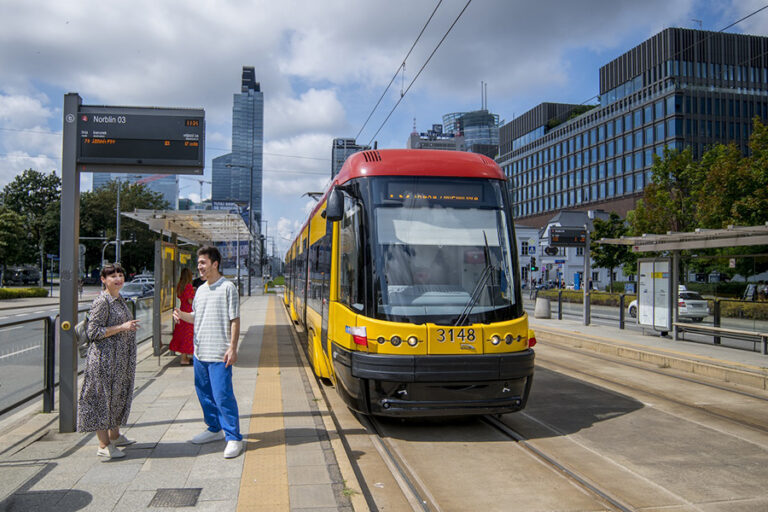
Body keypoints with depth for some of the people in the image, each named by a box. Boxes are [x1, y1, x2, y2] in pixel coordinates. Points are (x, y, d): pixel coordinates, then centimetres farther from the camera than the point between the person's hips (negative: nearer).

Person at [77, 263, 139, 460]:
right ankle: (104, 445, 5)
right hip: (105, 358, -9)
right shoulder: (101, 301, -14)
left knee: (119, 395, 17)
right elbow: (93, 332, -19)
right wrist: (122, 327, -22)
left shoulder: (120, 300, 13)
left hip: (121, 358, 9)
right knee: (104, 397, -2)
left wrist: (131, 326, 12)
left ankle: (115, 436, 30)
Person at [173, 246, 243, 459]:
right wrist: (182, 315, 1)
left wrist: (232, 347, -15)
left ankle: (234, 437, 2)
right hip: (199, 352, 8)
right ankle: (215, 429, 33)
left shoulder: (227, 287, -8)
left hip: (219, 354, -8)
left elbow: (235, 320, -10)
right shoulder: (201, 289, 13)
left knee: (223, 395, -7)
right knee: (204, 393, 16)